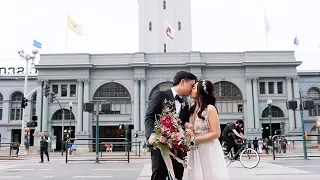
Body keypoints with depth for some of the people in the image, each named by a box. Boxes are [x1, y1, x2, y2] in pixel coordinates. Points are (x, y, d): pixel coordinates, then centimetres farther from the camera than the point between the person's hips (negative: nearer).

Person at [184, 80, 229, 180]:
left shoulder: (210, 108, -11)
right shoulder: (193, 109, 8)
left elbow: (216, 133, -15)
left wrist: (194, 139, -17)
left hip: (209, 151, -6)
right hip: (195, 152, 6)